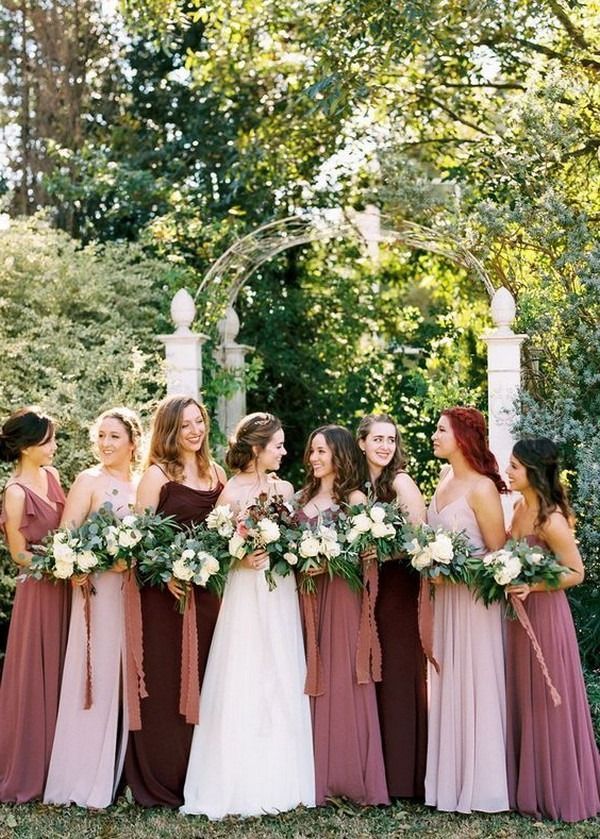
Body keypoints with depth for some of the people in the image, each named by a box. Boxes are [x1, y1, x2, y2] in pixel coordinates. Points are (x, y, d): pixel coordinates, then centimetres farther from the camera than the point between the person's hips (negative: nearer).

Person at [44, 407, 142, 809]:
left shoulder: (143, 484, 13)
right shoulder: (89, 481, -2)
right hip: (100, 589, -5)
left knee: (129, 680, 8)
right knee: (97, 677, -4)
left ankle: (118, 773, 17)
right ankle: (88, 780, 5)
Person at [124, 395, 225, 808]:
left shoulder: (216, 473, 12)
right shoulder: (158, 474, -3)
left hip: (208, 590, 5)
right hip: (166, 590, -5)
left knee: (204, 680, 9)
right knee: (165, 684, -1)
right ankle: (162, 781, 9)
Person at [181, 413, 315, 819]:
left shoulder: (285, 488, 9)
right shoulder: (232, 491, -4)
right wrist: (240, 558, -20)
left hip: (281, 592, 5)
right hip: (246, 591, -4)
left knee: (282, 685, 6)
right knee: (243, 687, -2)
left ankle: (279, 780, 15)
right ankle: (239, 784, 6)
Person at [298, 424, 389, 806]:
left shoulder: (354, 498, -4)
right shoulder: (305, 496, 17)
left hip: (340, 593, -6)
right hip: (307, 592, 6)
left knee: (341, 678, -3)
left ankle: (349, 777, 5)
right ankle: (316, 773, 14)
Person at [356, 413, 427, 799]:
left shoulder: (401, 483, -8)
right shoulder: (358, 485, 12)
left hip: (398, 586, -6)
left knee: (397, 675, -3)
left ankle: (403, 777, 5)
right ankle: (375, 772, 16)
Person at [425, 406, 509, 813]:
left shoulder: (481, 488, -15)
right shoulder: (445, 478, 8)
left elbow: (498, 553, -13)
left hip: (474, 596, -8)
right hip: (444, 594, 8)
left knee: (474, 685, 1)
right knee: (447, 684, 13)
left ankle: (479, 784, 13)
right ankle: (450, 777, 24)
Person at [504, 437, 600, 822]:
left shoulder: (551, 520, -20)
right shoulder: (520, 507, 5)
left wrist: (531, 586, -24)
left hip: (544, 615, -8)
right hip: (519, 613, 8)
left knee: (546, 703, 3)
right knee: (522, 702, 14)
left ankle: (557, 793, 17)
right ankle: (527, 785, 26)